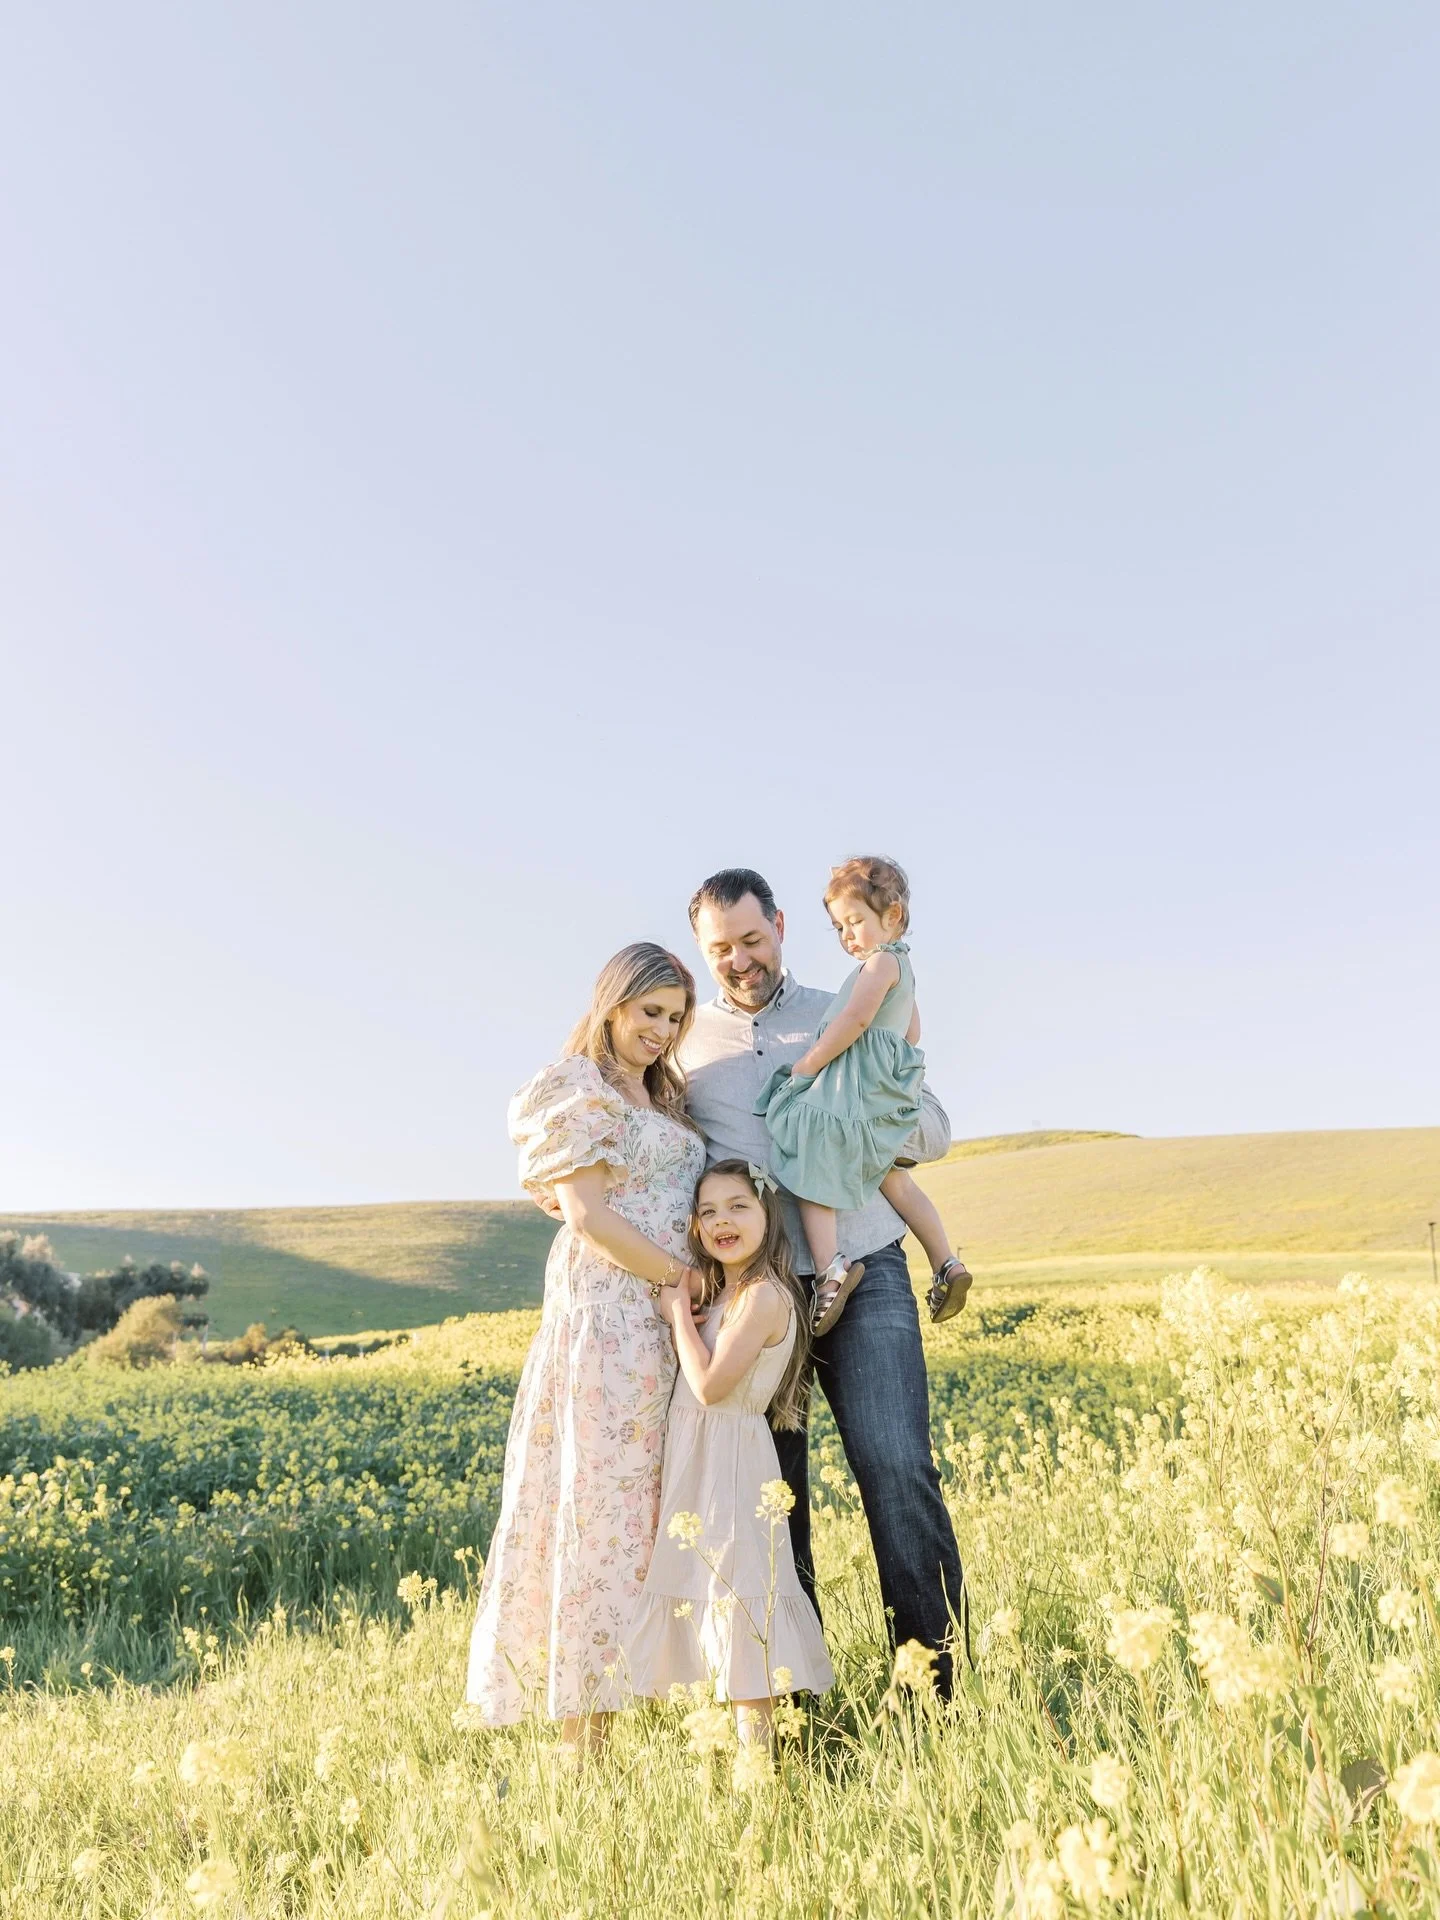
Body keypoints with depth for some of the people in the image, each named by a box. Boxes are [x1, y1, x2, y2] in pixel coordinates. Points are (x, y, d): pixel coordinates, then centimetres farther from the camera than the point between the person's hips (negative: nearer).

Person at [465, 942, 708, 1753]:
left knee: (651, 1511, 7)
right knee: (600, 1509, -6)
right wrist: (683, 1275, -12)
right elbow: (587, 1213, -12)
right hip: (607, 1317, -8)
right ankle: (579, 1739, 1)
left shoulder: (667, 1097, 20)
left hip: (673, 1325, 8)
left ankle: (608, 1706, 14)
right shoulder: (575, 1088, -3)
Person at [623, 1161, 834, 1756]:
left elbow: (710, 1384, -21)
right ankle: (740, 1740, 19)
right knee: (707, 1595, 11)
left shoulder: (764, 1295, -15)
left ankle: (755, 1751, 1)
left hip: (730, 1466, -9)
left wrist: (679, 1311, -11)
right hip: (696, 1466, 9)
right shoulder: (722, 1293, 13)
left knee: (735, 1596, -6)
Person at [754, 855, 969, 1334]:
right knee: (891, 1177, 17)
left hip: (851, 1092, -10)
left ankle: (830, 1268, -27)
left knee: (809, 1165, -14)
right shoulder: (902, 967, 23)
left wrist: (807, 1063, -18)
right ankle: (946, 1264, 17)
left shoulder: (881, 960, -8)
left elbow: (857, 1017, -22)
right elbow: (911, 1033, 34)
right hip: (882, 1096, 10)